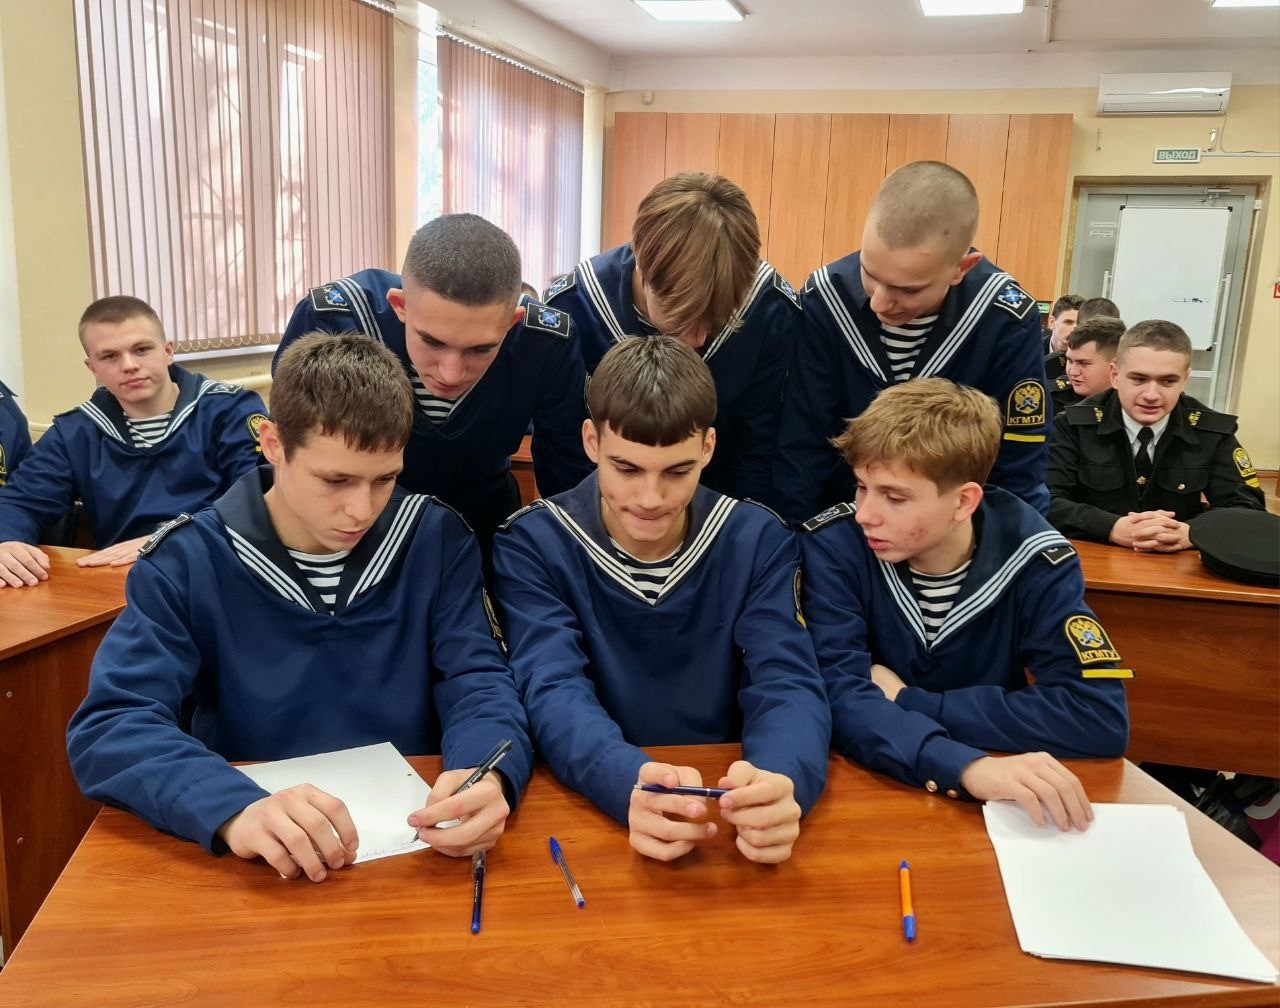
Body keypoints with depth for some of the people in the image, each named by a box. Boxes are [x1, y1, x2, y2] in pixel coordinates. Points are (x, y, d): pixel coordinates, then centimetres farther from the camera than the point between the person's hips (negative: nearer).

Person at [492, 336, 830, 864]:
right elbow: (553, 691, -17)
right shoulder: (531, 545, -7)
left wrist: (780, 782, -33)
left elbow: (788, 685, -11)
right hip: (585, 811, -1)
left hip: (723, 820, 1)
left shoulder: (759, 541, -2)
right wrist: (631, 782, -38)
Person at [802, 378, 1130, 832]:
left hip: (990, 808, 1)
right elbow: (839, 697, -21)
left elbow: (1101, 718, -16)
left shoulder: (1029, 555, -10)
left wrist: (910, 702, -17)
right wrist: (965, 767, -37)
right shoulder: (833, 546, -13)